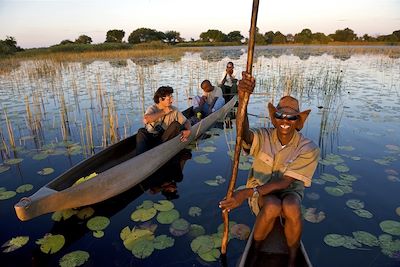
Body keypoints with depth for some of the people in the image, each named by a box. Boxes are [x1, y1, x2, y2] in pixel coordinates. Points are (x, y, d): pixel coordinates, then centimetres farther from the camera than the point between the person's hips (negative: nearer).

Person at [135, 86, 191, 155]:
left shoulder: (174, 110, 1)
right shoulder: (152, 108, -8)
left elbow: (186, 121, 5)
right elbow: (146, 120, -31)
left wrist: (188, 130, -20)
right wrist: (163, 112, -21)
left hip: (165, 137, 2)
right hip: (150, 137, -2)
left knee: (176, 124, -19)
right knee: (141, 132, -29)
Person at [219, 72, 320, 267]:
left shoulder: (308, 149, -14)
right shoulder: (263, 137, -12)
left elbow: (284, 182, -22)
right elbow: (244, 133, -38)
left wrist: (249, 192, -36)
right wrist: (242, 98, -57)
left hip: (289, 191, 0)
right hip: (260, 189, 0)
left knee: (291, 208, -35)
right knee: (272, 206, -34)